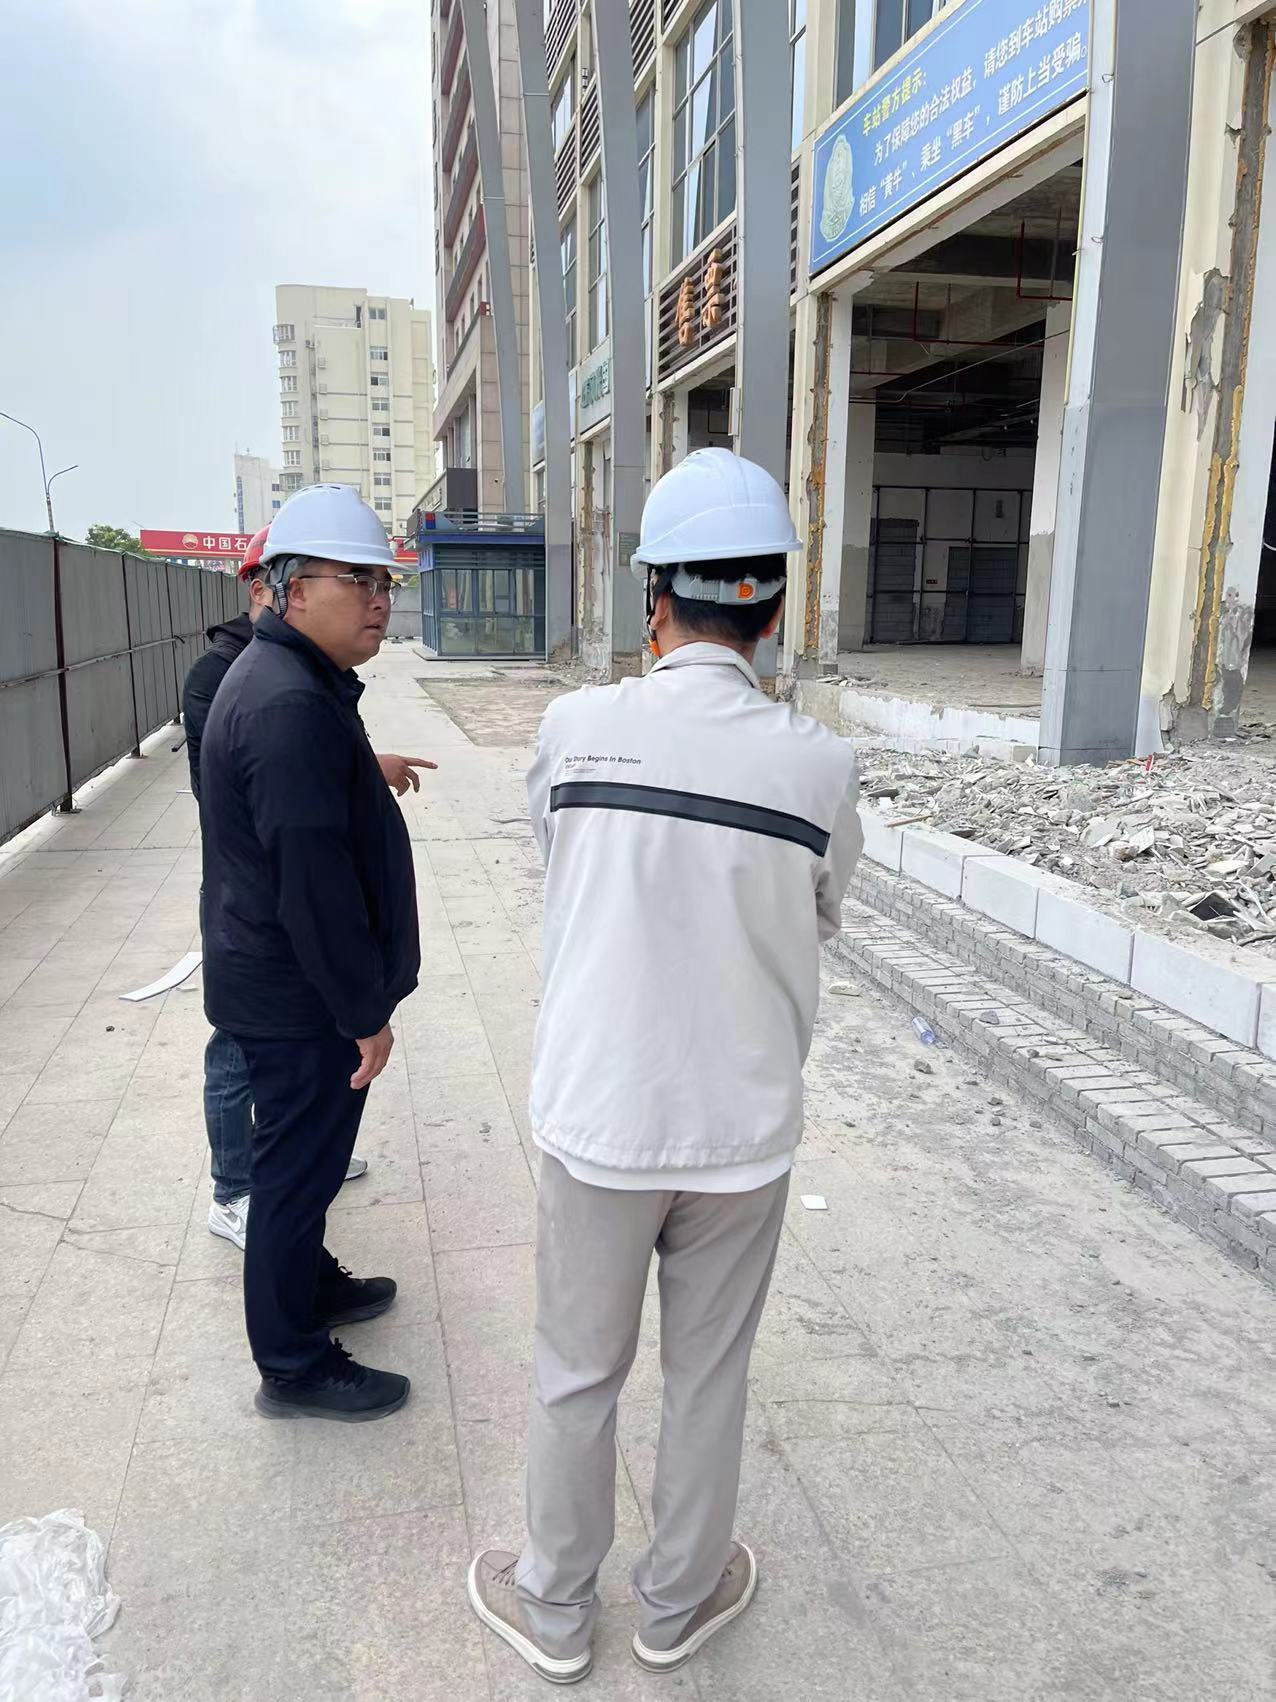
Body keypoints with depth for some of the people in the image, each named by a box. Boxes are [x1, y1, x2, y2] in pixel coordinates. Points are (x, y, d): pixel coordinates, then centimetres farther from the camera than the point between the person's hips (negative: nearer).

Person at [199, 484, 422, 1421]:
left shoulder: (293, 681, 9)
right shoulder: (290, 705, -26)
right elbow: (316, 885, -27)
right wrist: (367, 1013, -20)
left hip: (279, 985, 10)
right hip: (300, 1001, -10)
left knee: (304, 1159, 25)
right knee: (298, 1169, 5)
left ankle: (311, 1281, 44)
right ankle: (294, 1364, 22)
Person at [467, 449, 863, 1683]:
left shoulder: (576, 728, -14)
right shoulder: (819, 764, -13)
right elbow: (819, 923, 2)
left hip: (599, 1115, 0)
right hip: (742, 1124, 1)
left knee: (576, 1374, 20)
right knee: (708, 1377, 21)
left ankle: (554, 1608, 41)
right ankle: (677, 1604, 43)